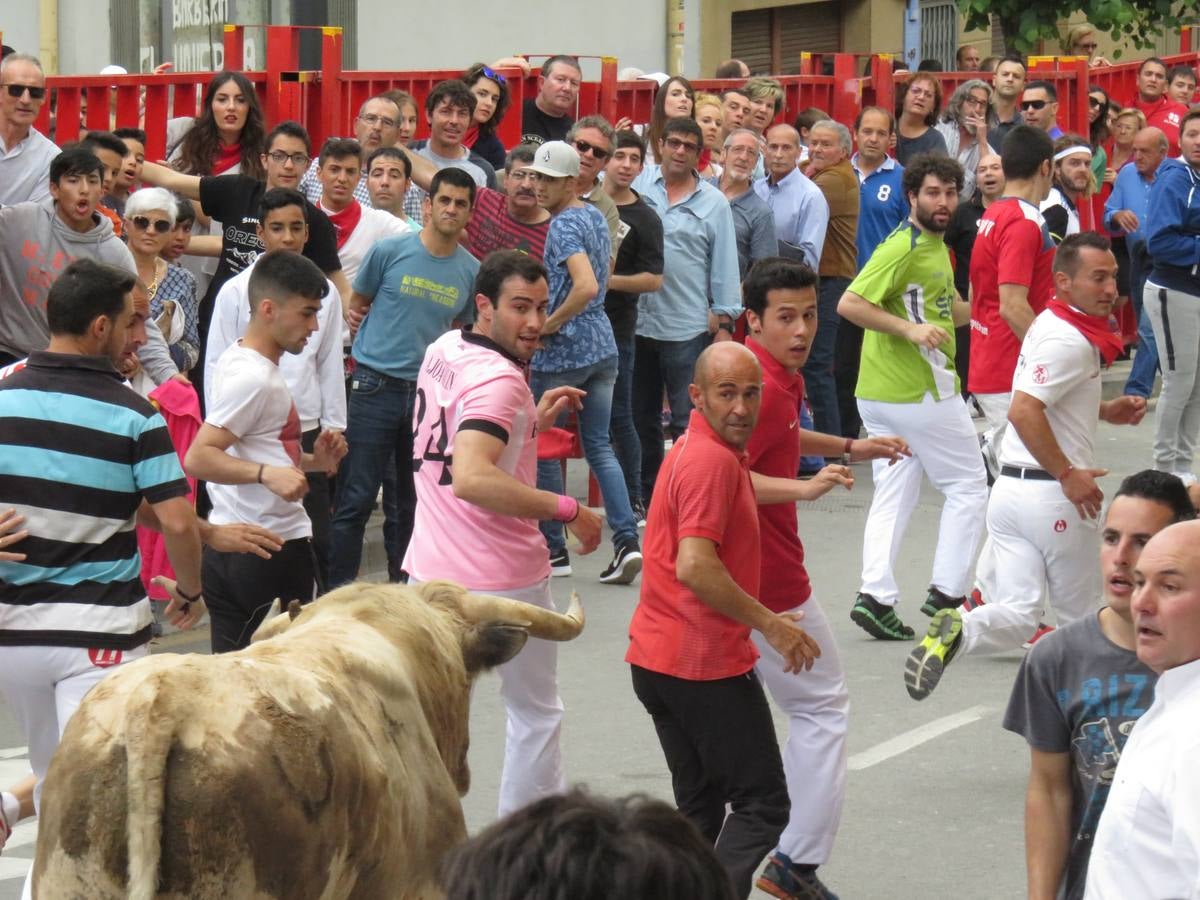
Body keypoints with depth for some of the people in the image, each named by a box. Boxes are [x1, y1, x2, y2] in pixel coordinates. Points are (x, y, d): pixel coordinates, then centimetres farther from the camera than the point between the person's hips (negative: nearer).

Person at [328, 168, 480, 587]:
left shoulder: (471, 271, 4)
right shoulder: (390, 251, -4)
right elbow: (356, 306, 8)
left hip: (430, 392, 3)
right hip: (376, 386, -3)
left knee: (417, 501, 11)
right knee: (356, 498, -5)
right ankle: (338, 589, -1)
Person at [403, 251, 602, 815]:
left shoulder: (442, 351, 7)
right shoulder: (500, 380, -21)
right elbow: (472, 479, -35)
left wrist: (534, 421, 15)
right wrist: (568, 510, -31)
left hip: (428, 571, 7)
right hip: (503, 578, -7)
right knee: (535, 715, 12)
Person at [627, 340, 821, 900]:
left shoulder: (693, 449, 15)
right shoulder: (712, 460, -18)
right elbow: (695, 566, -27)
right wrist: (770, 624, -20)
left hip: (656, 659, 10)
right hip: (706, 664, -10)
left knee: (700, 808, 15)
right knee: (762, 806, -4)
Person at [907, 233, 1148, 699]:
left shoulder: (1052, 325, 14)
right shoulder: (1071, 340, -16)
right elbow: (1023, 412, -28)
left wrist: (1105, 411, 18)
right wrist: (1069, 474, -22)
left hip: (1012, 487, 8)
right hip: (1052, 497, -8)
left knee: (1016, 617, -1)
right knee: (1080, 623, 9)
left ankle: (957, 631, -23)